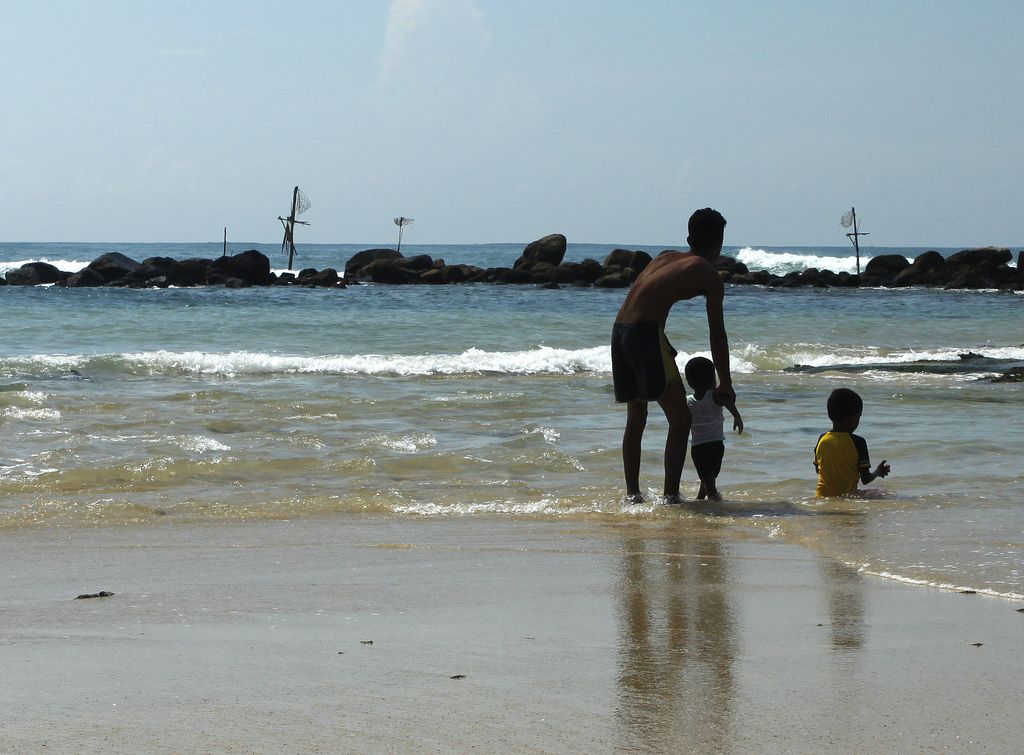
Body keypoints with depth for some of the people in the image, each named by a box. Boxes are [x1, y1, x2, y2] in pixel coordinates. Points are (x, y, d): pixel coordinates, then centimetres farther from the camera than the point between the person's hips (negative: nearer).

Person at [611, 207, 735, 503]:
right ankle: (670, 495, -6)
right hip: (647, 333, -7)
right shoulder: (708, 274, 4)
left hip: (619, 331, 7)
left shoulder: (665, 258, 25)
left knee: (636, 418, 19)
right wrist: (725, 384, 10)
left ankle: (633, 494, 21)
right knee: (680, 418, 0)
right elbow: (717, 333, 3)